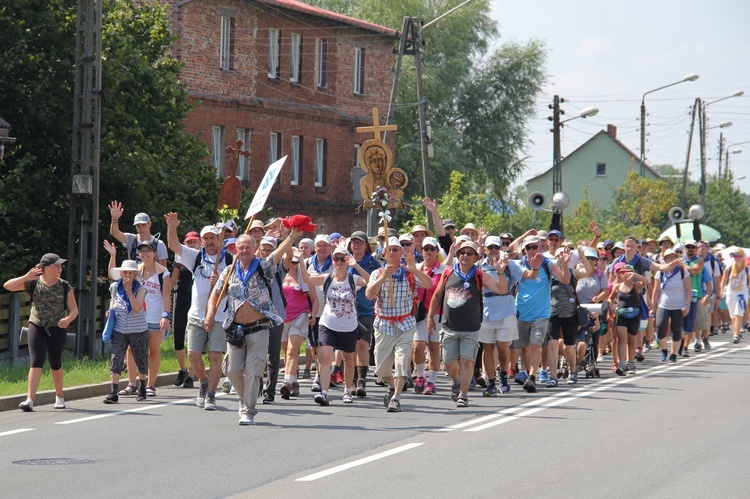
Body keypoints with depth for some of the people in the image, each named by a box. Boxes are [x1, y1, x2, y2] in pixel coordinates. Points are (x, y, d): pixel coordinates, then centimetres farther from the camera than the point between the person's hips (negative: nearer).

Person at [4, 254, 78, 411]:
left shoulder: (64, 286, -1)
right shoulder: (33, 283, -3)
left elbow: (74, 309, 0)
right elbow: (8, 286, -8)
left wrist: (68, 319, -23)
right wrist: (26, 277, -22)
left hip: (57, 329, 1)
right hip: (37, 327, -1)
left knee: (55, 363, 10)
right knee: (36, 362, -13)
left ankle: (60, 397, 30)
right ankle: (30, 400, -20)